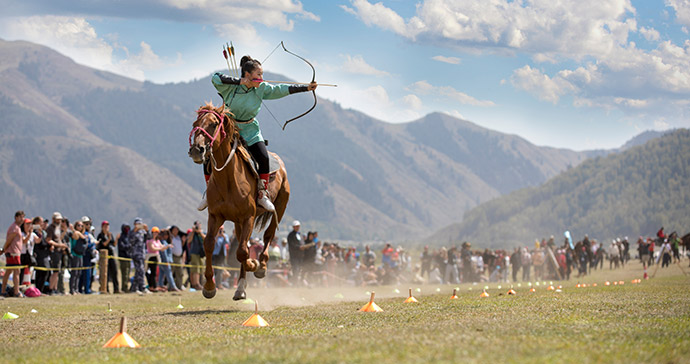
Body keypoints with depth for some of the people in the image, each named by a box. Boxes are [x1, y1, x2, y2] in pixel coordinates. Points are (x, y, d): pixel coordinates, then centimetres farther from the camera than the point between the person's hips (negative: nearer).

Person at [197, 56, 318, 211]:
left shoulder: (261, 89, -6)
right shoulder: (231, 87, -15)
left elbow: (283, 89, -5)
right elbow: (216, 78, -31)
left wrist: (306, 88, -8)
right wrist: (239, 81, -31)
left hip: (250, 130, 2)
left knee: (263, 158, -19)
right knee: (209, 159, -9)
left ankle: (262, 194, -4)